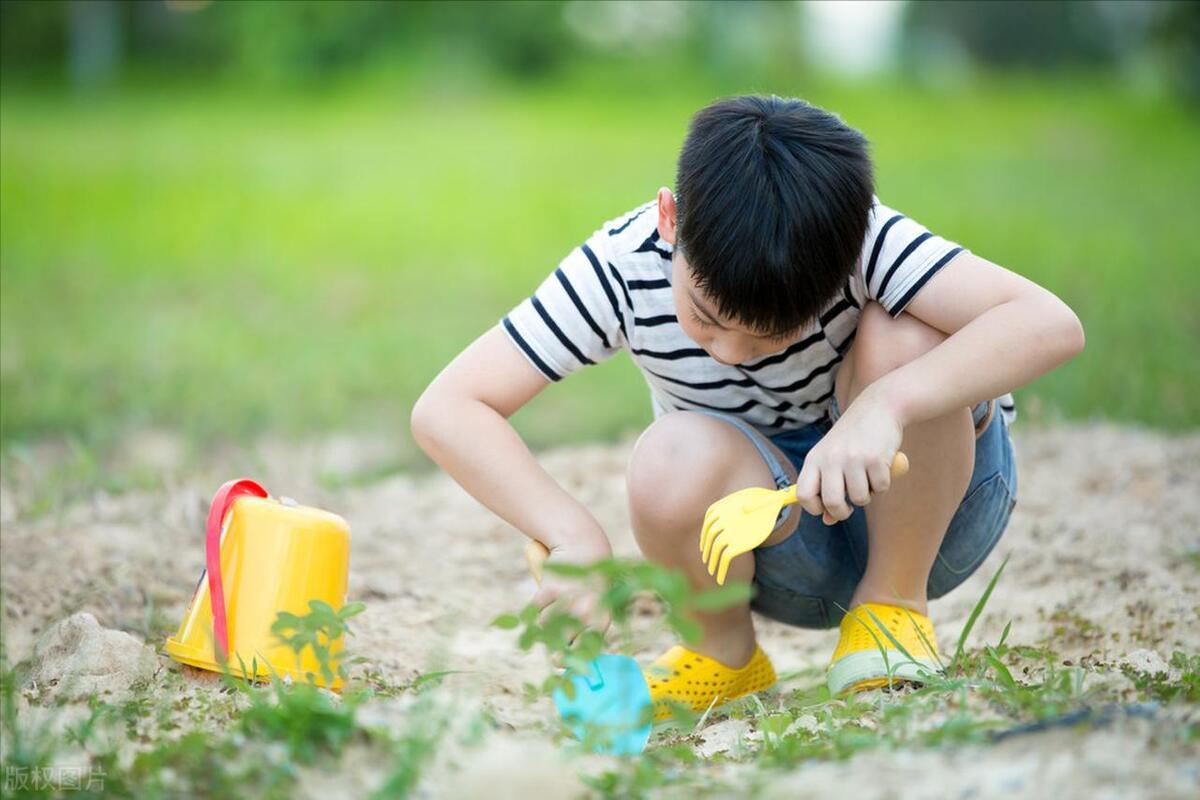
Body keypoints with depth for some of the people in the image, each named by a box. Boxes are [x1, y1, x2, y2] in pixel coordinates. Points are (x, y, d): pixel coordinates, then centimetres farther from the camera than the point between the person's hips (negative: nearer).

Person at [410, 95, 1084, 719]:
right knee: (676, 463, -34)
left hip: (927, 501, 0)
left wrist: (885, 404, -52)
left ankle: (894, 603, -9)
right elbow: (446, 409, -24)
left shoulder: (857, 239, -28)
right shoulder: (624, 266, -22)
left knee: (903, 336, -32)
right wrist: (576, 535, -38)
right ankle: (726, 654, -2)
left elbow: (1052, 324, -38)